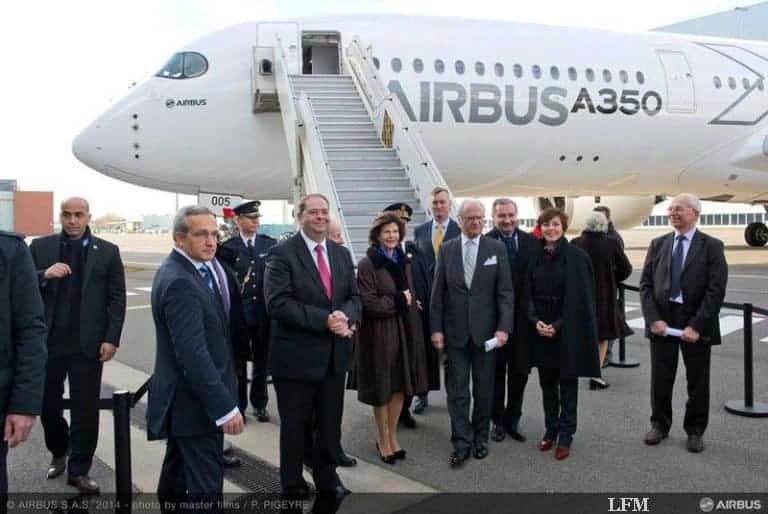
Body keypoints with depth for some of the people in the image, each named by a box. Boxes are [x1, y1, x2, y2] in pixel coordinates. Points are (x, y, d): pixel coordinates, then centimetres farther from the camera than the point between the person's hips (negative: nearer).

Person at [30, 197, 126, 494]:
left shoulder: (107, 252, 1)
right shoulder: (40, 247, 5)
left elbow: (117, 299, 0)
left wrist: (111, 339, -8)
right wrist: (44, 275, -18)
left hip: (87, 343, -1)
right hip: (47, 340, 2)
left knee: (86, 409, 5)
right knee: (47, 403, 12)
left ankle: (79, 470, 19)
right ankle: (58, 453, 39)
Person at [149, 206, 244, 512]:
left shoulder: (181, 270, 8)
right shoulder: (180, 282, -24)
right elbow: (194, 354, -28)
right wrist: (225, 407, -26)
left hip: (185, 396, 11)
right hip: (195, 399, -11)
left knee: (178, 466, 26)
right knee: (206, 484, -3)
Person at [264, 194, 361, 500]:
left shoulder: (342, 254, 10)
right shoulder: (282, 253, -11)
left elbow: (354, 296, 8)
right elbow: (278, 304, -20)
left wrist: (346, 316, -15)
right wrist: (325, 320, -25)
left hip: (335, 353, 6)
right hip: (297, 355, -5)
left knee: (331, 423, 17)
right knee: (295, 426, 10)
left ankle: (327, 478, 37)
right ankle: (292, 486, 30)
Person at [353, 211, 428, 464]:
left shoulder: (403, 260, 9)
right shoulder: (367, 264, -12)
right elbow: (369, 303, -16)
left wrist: (409, 302, 1)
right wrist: (398, 301, -12)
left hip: (405, 330, 6)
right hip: (380, 332, -6)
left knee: (400, 386, 11)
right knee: (382, 388, 7)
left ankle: (392, 435, 28)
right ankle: (383, 439, 25)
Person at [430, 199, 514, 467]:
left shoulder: (497, 249, 0)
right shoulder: (446, 249, 3)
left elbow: (505, 292, -3)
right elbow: (438, 293, 3)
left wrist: (504, 327, -11)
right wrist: (436, 328, -2)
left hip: (486, 331, 0)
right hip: (455, 331, 1)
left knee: (484, 388, 11)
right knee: (457, 390, 3)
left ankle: (480, 437, 28)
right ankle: (462, 442, 12)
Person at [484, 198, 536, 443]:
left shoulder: (531, 242, 1)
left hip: (523, 318, 2)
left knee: (520, 372, 12)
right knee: (496, 371, 12)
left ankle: (512, 420, 29)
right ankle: (498, 420, 27)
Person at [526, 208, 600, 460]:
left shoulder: (577, 256, -8)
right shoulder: (535, 257, 4)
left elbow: (581, 298, -10)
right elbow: (528, 293, 5)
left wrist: (558, 325, -14)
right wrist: (535, 321, -10)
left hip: (568, 331, -4)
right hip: (540, 331, 4)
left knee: (567, 384, 6)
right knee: (547, 383, 12)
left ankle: (566, 435, 15)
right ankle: (550, 430, 25)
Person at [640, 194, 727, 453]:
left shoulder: (712, 246, -3)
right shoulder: (658, 244, 7)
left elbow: (716, 291, -10)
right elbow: (646, 284, 3)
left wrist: (696, 326, -16)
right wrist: (653, 319, -9)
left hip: (696, 324, -2)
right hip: (662, 321, 2)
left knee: (698, 381, 10)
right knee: (660, 379, 10)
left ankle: (695, 431, 26)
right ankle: (660, 425, 28)